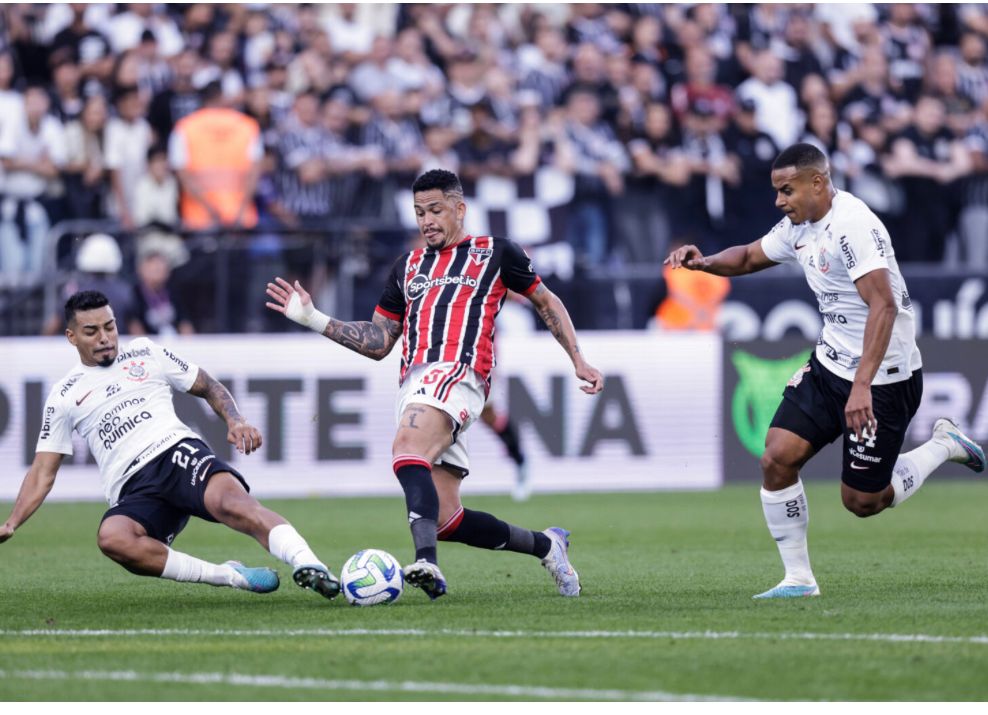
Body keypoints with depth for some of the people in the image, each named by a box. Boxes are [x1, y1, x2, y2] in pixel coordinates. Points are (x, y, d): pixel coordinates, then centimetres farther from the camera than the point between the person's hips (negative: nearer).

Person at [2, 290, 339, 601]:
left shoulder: (145, 352, 19)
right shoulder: (64, 395, 18)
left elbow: (208, 387, 23)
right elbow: (43, 472, 18)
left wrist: (235, 421, 2)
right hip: (133, 490, 0)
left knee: (230, 501, -36)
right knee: (112, 537, -36)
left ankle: (309, 566, -51)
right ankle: (230, 576, -31)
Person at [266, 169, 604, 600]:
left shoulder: (494, 253, 14)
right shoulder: (408, 266, 27)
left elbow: (546, 302, 23)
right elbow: (378, 343, 26)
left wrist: (578, 362, 17)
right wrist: (314, 319, 16)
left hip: (458, 372, -6)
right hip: (414, 382, 6)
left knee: (408, 450, -37)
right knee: (446, 520, -2)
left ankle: (426, 561, -53)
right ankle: (545, 545, 20)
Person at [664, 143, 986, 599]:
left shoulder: (853, 225, -23)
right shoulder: (798, 227, 5)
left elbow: (884, 306, -31)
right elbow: (750, 257, 23)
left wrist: (863, 385, -37)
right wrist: (704, 262, 1)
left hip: (884, 376, -8)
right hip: (830, 364, 8)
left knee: (862, 502, 1)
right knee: (777, 458, -7)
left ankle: (942, 446, 23)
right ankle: (798, 579, 3)